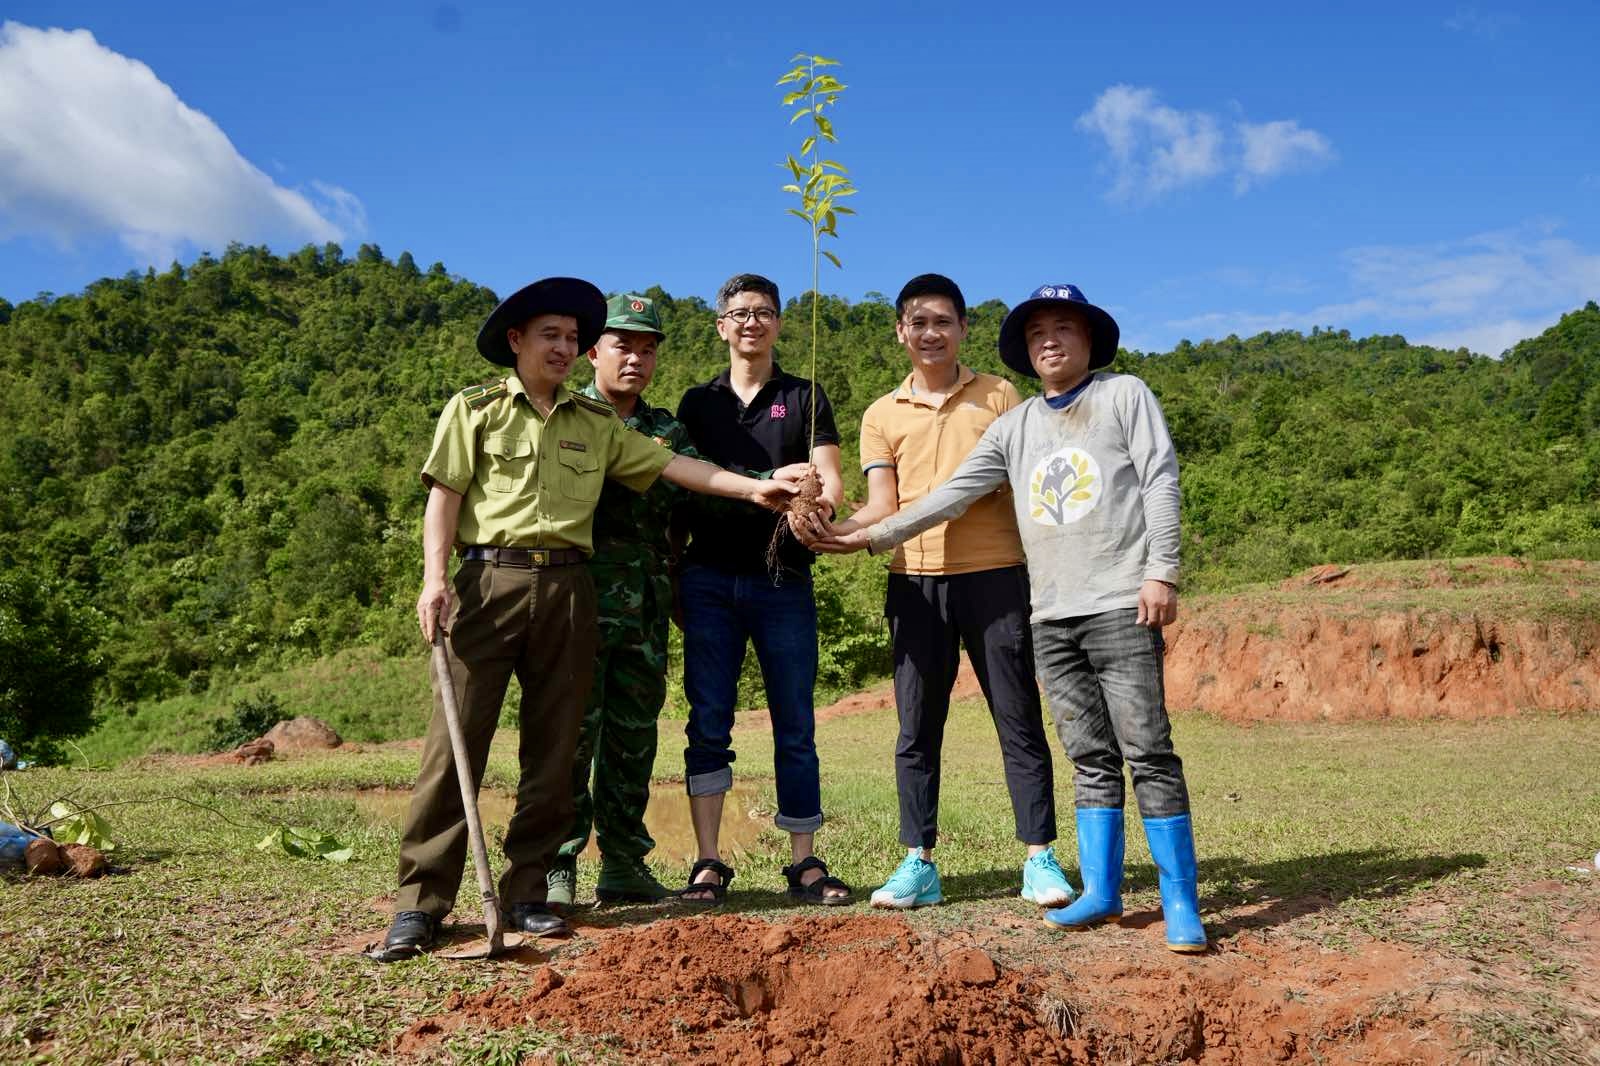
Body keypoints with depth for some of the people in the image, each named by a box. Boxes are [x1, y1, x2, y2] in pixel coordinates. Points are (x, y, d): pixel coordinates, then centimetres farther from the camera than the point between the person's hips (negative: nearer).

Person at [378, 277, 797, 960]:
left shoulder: (597, 424, 18)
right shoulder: (475, 409, 10)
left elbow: (671, 465, 11)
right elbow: (444, 496, 3)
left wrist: (754, 489, 2)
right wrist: (435, 576, -11)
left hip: (567, 589, 4)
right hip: (489, 579, -3)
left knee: (553, 750, 4)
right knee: (456, 741, -6)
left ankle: (526, 894, 13)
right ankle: (420, 902, 1)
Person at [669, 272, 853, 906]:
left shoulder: (804, 397, 10)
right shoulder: (698, 402, 14)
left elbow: (829, 477, -2)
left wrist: (820, 502, -24)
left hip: (783, 580, -1)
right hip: (709, 578, 1)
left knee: (795, 727, 2)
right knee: (708, 723, -1)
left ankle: (804, 862, 10)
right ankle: (708, 864, 5)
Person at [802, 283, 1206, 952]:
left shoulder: (1124, 395, 7)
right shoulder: (1014, 426, 17)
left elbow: (1159, 481, 0)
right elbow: (953, 494, 12)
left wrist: (1161, 572, -11)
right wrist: (868, 537, 5)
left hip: (1121, 605, -4)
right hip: (1051, 615, 4)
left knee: (1148, 752, -6)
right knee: (1091, 759, 7)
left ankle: (1181, 903, -1)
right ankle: (1101, 890, 13)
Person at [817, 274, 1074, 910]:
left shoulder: (999, 396, 9)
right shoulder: (881, 416, 13)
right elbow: (882, 507, 4)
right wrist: (828, 532, -16)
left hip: (995, 575, -2)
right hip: (915, 580, 2)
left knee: (1018, 719, 2)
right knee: (917, 727, 4)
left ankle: (1039, 859, 10)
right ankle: (918, 864, 12)